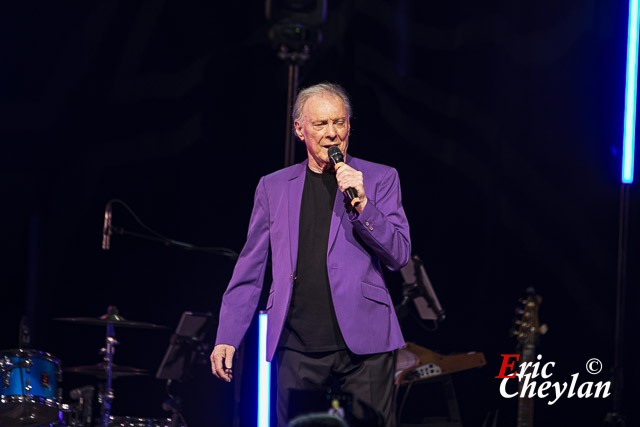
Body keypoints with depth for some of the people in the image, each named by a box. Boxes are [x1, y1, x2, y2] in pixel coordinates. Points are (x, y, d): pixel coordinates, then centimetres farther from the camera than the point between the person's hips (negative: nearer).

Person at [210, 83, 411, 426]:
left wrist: (361, 204, -11)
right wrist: (227, 337, 6)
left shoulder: (380, 179, 9)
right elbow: (249, 271, 14)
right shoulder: (273, 187, 14)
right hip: (298, 350, 2)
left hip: (363, 346, -1)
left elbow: (399, 256, 2)